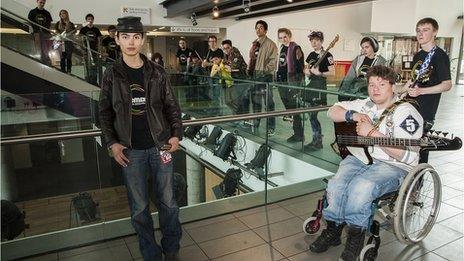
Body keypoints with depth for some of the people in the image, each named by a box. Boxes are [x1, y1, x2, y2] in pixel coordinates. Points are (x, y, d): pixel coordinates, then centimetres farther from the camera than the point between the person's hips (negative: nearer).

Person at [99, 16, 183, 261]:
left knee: (168, 202, 9)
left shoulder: (157, 72, 1)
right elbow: (105, 112, 5)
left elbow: (172, 106, 6)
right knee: (139, 208, 8)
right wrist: (112, 143, -3)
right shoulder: (111, 74, 1)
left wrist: (176, 135, -3)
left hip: (160, 146, 0)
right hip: (130, 151, 0)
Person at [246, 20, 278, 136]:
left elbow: (273, 61, -10)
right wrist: (249, 70, 11)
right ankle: (255, 124, 26)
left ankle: (271, 128, 1)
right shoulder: (255, 44, 18)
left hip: (265, 75, -7)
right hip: (254, 75, 7)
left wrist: (264, 71, -17)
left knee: (269, 102, -4)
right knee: (255, 101, 14)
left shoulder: (270, 44, -4)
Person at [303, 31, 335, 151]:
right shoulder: (311, 55, 15)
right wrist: (307, 71, 5)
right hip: (311, 84, 8)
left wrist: (319, 73, -20)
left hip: (320, 85, -8)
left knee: (312, 115, -9)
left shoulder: (327, 55, -7)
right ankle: (318, 140, 19)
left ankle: (316, 142, 1)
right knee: (312, 114, 9)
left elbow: (332, 73, -10)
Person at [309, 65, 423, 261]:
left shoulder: (406, 112, -8)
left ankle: (356, 236, -10)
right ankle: (332, 231, 0)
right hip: (359, 156, 5)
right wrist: (353, 115, -7)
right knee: (336, 186, -22)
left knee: (361, 187, -34)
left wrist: (372, 132, -22)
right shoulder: (365, 105, 12)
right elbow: (333, 111, 13)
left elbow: (406, 156, -19)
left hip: (393, 166, -5)